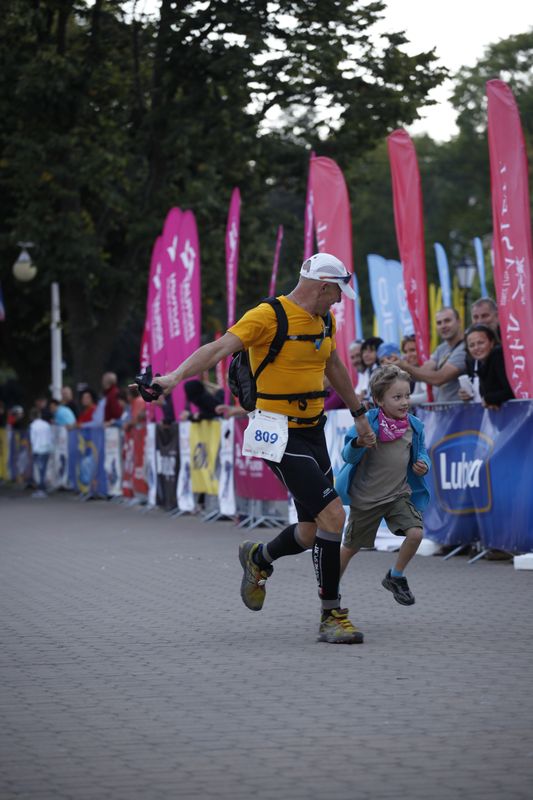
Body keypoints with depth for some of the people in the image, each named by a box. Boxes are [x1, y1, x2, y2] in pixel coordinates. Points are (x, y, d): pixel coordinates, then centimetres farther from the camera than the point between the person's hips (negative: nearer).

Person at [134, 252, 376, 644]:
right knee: (333, 514, -17)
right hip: (281, 434, -8)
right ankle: (331, 616, -6)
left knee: (312, 534, 7)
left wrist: (359, 413, 36)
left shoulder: (325, 320, 12)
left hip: (313, 432, 8)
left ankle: (258, 557, 39)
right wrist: (176, 376, -40)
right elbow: (220, 347, -25)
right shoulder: (269, 315, -14)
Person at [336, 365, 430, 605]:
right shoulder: (368, 422, -17)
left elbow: (421, 452, 12)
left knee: (415, 532, -18)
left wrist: (423, 464, -10)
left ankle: (396, 577, 9)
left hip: (399, 494, 3)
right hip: (366, 497, -3)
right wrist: (358, 443, -38)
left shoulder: (414, 425, -3)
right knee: (350, 546, 12)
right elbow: (348, 456, -17)